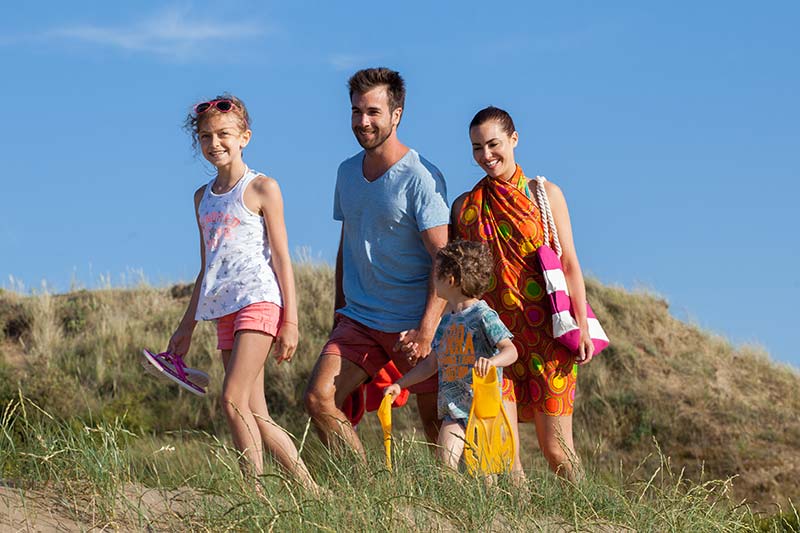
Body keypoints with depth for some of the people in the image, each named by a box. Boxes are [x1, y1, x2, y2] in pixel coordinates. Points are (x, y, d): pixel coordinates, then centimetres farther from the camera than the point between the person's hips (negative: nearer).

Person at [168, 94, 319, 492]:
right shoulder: (203, 197, 18)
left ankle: (255, 491, -17)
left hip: (259, 300, -7)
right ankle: (309, 490, 7)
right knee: (256, 415, 2)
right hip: (225, 310, 7)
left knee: (233, 399, -19)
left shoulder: (261, 188, -1)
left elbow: (281, 259, -3)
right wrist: (187, 326, 22)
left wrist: (290, 321, -9)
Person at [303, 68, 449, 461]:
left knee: (436, 421, -1)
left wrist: (426, 330, -23)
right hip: (357, 320, 6)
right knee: (319, 398, -11)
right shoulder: (348, 172, 10)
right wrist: (339, 315, 18)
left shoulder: (420, 178, -11)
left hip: (412, 324, -6)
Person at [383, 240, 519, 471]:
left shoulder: (483, 316, -11)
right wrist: (399, 384, 18)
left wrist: (491, 361, -41)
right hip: (454, 408, 6)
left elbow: (510, 350, -20)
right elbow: (432, 363, 22)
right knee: (446, 458, -12)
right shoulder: (447, 320, 13)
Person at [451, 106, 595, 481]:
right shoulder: (465, 206, 11)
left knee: (555, 446, -3)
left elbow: (569, 263, 5)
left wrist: (581, 325, -4)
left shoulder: (545, 194, 7)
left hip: (545, 334, -2)